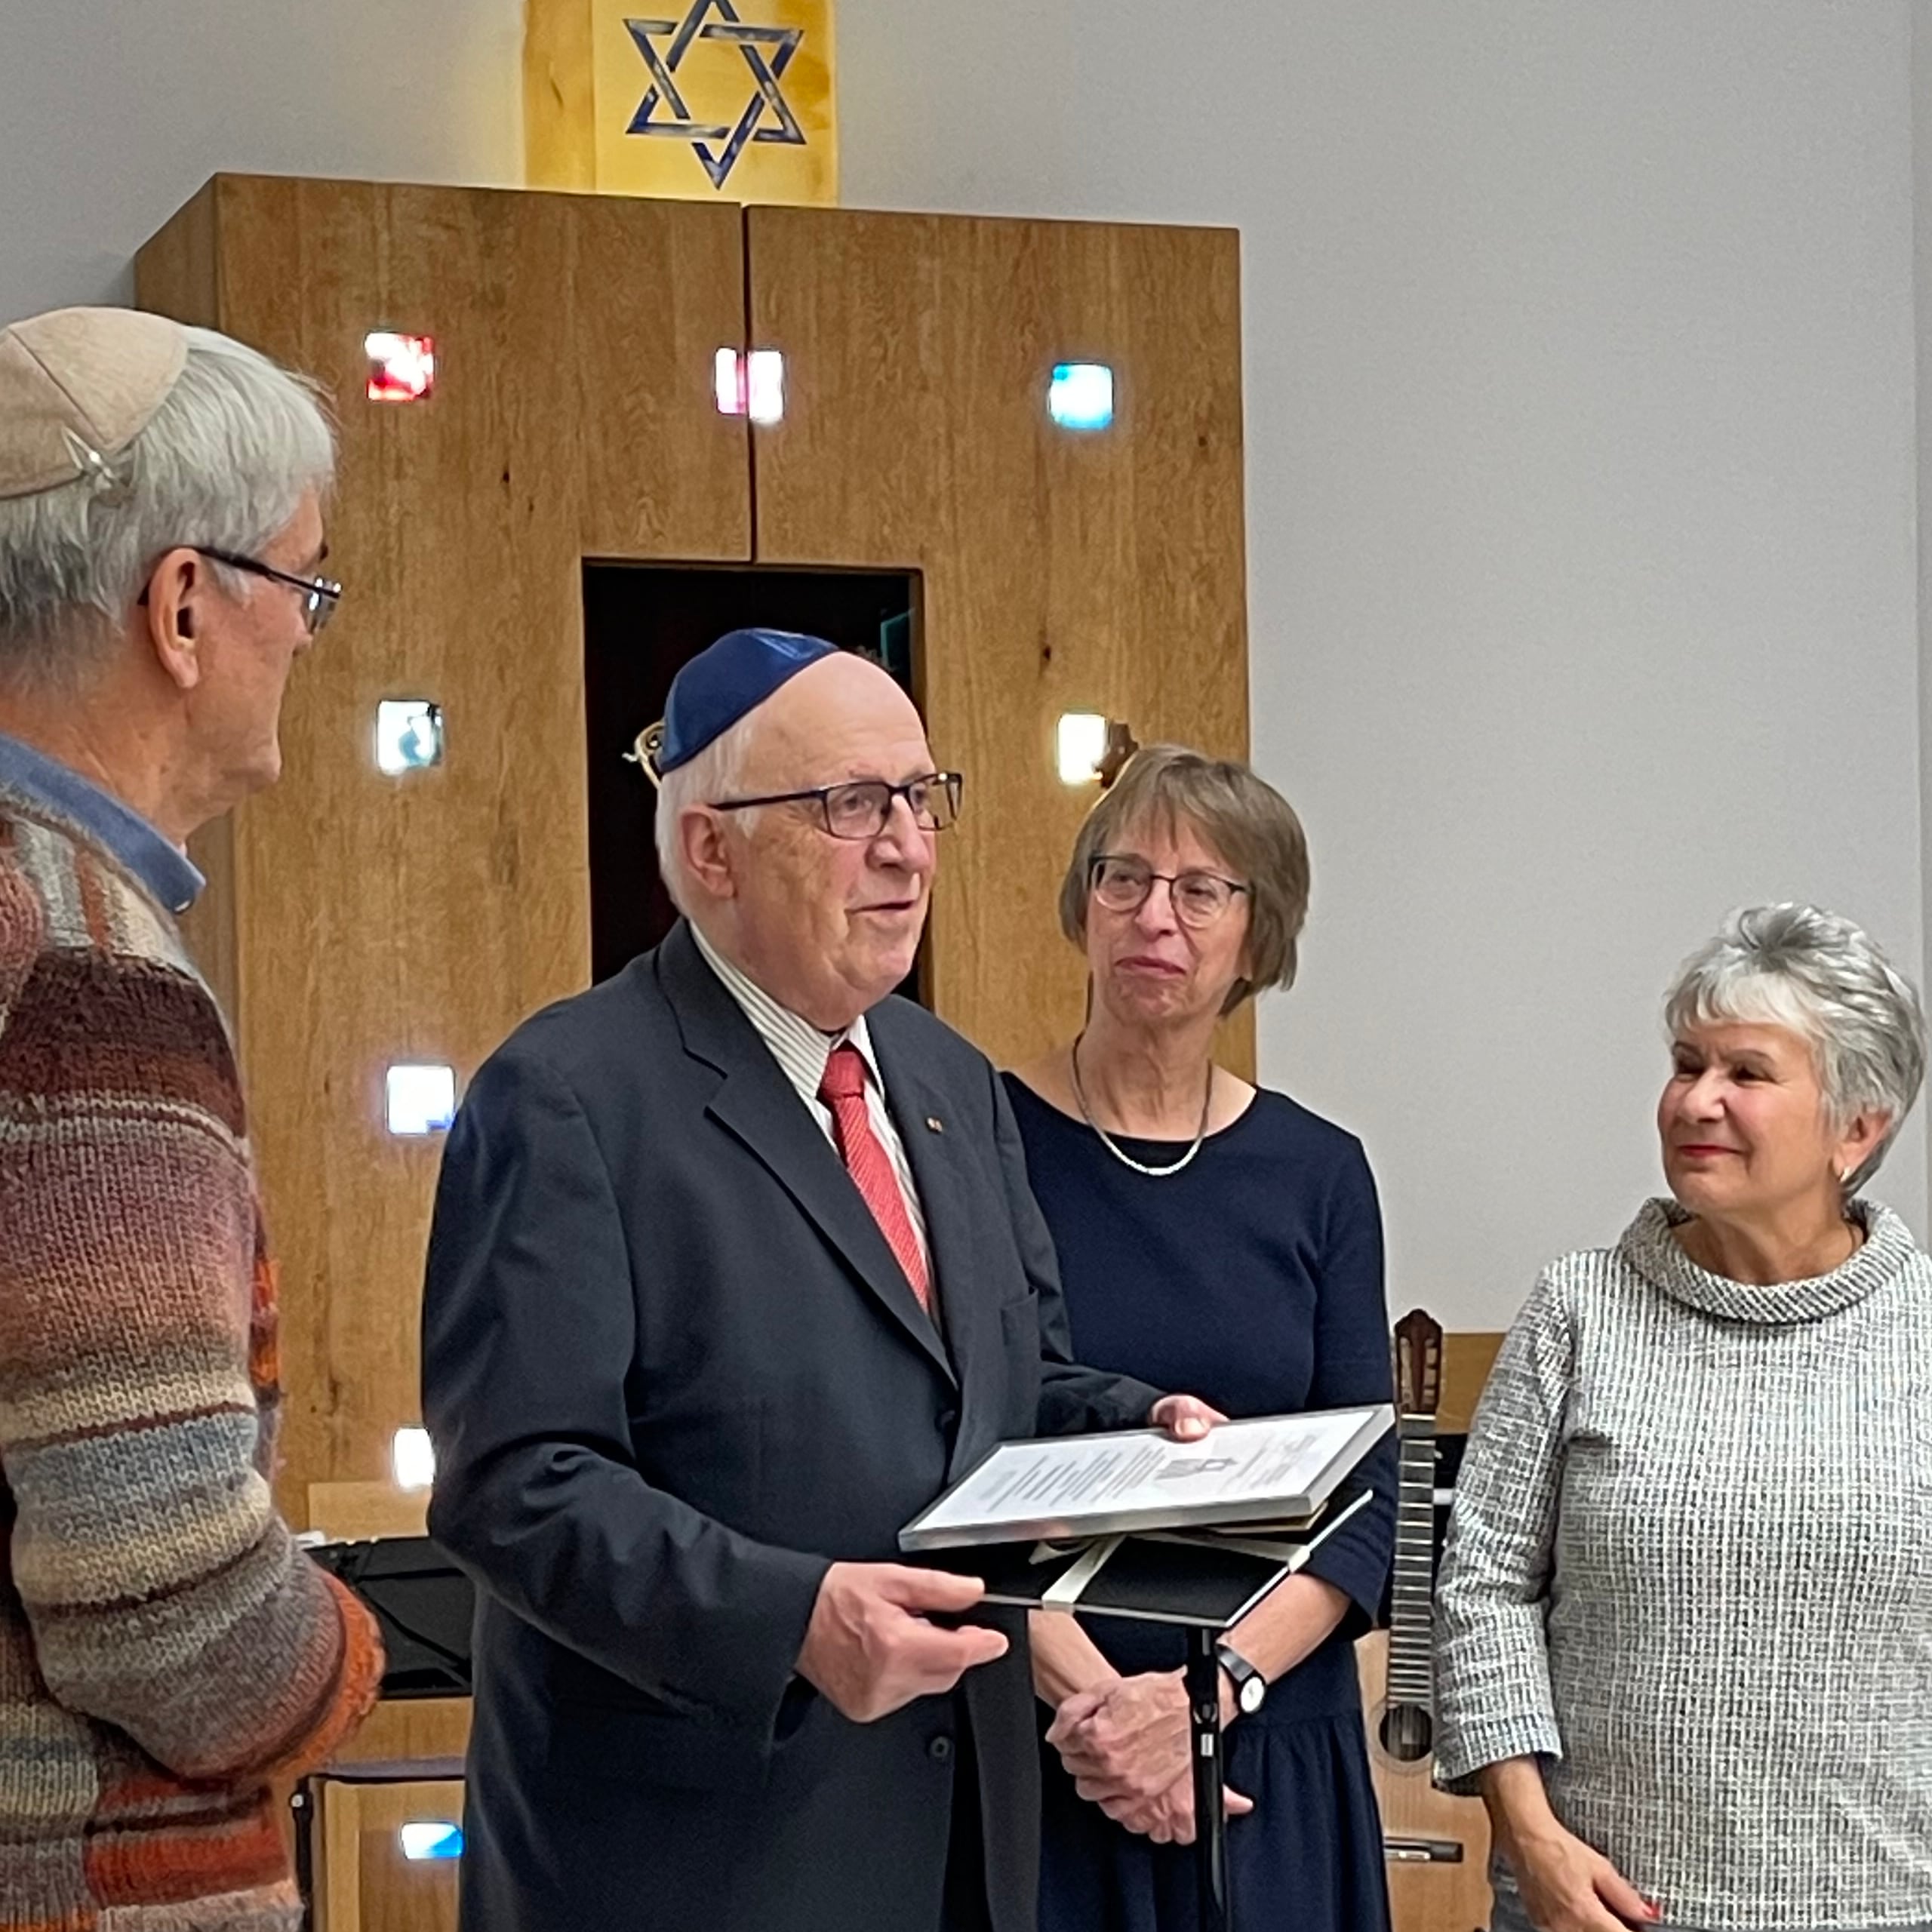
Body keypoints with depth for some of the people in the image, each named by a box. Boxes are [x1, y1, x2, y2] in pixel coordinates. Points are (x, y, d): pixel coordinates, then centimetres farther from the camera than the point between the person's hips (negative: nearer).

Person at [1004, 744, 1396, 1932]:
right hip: (1025, 1751, -2)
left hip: (1271, 1756, 3)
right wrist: (1088, 1692, -18)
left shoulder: (1317, 1174, 4)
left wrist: (1214, 1688, -14)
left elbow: (1363, 1507, 0)